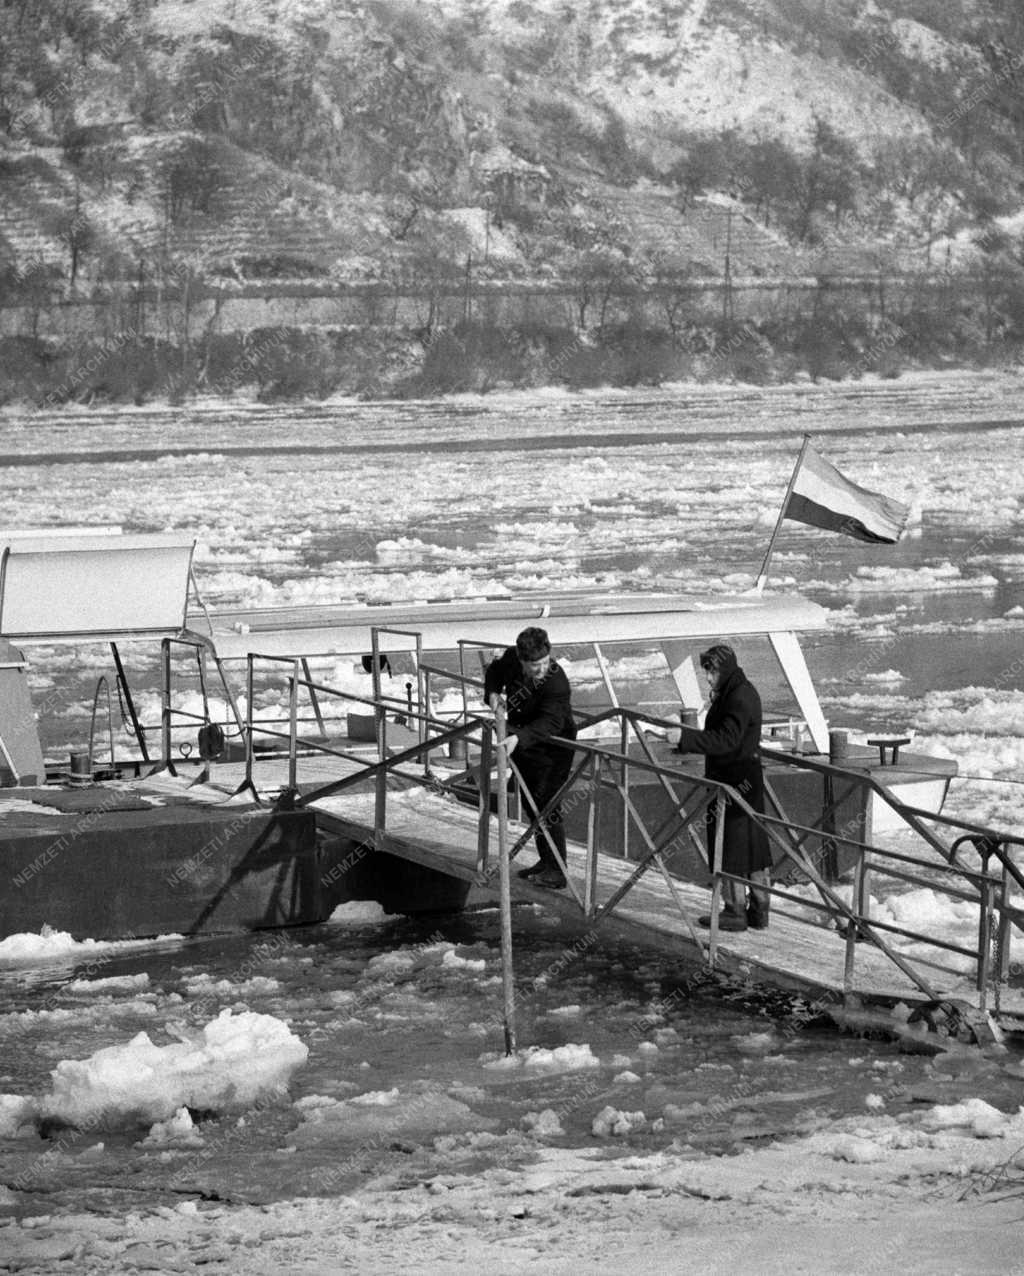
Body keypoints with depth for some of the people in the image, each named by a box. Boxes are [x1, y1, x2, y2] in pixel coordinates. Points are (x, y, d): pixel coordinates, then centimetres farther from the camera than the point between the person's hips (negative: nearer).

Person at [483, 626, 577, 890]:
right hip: (523, 743, 8)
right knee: (530, 803, 17)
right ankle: (545, 862, 30)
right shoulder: (510, 659, -14)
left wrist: (518, 738, -59)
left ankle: (557, 871, -6)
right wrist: (492, 694, -10)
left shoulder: (556, 683, -34)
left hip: (552, 747, -8)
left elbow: (549, 723, -45)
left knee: (546, 805, -11)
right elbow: (494, 671, 10)